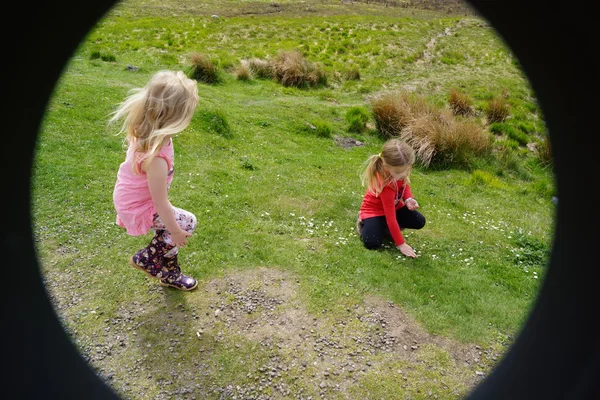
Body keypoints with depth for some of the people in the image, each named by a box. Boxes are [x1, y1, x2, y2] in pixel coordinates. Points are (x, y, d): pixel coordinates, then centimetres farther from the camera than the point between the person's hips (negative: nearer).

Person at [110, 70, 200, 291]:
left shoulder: (145, 131, -18)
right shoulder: (156, 158, -40)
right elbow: (160, 202, -28)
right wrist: (175, 231, -15)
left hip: (129, 197, 8)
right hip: (140, 209, -8)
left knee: (174, 223, 19)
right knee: (187, 223, 0)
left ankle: (169, 273, 40)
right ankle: (146, 259, 18)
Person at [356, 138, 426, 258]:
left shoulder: (399, 168, -21)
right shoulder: (385, 184, -39)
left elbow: (405, 184, 3)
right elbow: (391, 216, -33)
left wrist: (408, 199, -19)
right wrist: (400, 244, -30)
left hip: (395, 206, 7)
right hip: (375, 210, -7)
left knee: (419, 222, -8)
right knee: (372, 243, -26)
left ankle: (385, 227, 5)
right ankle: (364, 223, 5)